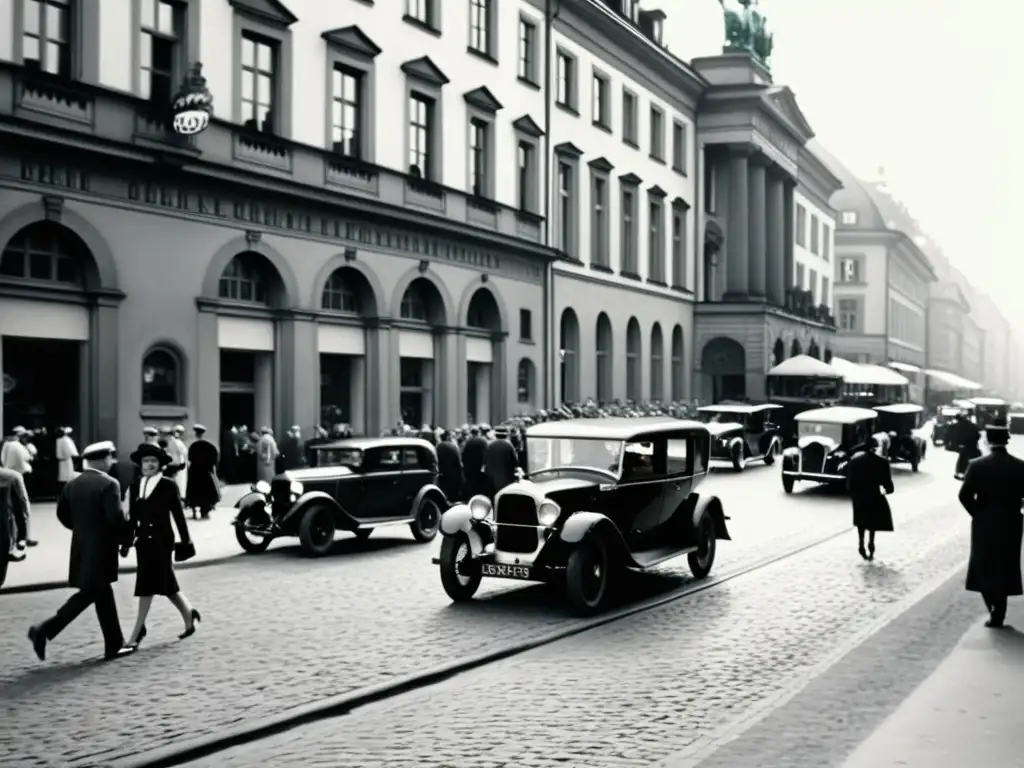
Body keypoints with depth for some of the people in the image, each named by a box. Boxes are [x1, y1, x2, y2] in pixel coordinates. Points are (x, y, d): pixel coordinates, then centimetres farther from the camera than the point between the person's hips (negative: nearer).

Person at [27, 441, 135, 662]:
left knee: (102, 593, 14)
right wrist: (127, 531, -4)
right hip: (101, 548, -8)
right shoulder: (108, 484, -16)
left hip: (81, 547, 8)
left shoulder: (73, 484, 7)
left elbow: (63, 514, 11)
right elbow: (116, 517, -22)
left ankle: (114, 644, 19)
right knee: (88, 594, -2)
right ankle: (45, 629, -10)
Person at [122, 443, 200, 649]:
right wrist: (127, 543, 9)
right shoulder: (135, 487, 9)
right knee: (165, 584, 14)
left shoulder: (168, 485, -6)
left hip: (161, 541, -6)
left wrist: (186, 542, -5)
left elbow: (178, 515, -5)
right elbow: (132, 517, 12)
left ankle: (136, 634, -4)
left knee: (148, 586, -7)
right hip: (143, 541, 6)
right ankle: (188, 615, 34)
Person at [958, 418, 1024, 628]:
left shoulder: (977, 465, -12)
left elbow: (965, 496, -13)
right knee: (1004, 568, 12)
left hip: (984, 524, -1)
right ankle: (997, 615, 14)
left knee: (983, 566, 14)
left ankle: (994, 610, 4)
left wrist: (978, 513, 2)